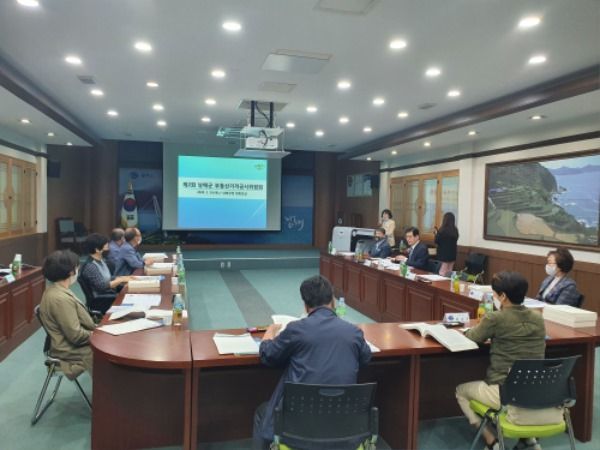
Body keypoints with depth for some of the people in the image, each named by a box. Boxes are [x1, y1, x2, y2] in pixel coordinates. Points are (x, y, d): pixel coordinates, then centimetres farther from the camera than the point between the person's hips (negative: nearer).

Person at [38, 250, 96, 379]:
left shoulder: (56, 290, 5)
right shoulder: (60, 298, -26)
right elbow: (76, 336, -25)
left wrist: (97, 329, 2)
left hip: (71, 344, 9)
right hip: (72, 351, -9)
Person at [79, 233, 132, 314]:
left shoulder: (102, 261, 10)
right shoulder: (90, 266, -18)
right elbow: (102, 286, -22)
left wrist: (123, 277, 2)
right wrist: (121, 280, -16)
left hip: (110, 295, 9)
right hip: (101, 302, -9)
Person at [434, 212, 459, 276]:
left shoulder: (442, 230, -16)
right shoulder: (455, 230, 0)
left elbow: (436, 241, -9)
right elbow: (455, 241, 12)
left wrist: (436, 234, 9)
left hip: (443, 254, -6)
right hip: (452, 254, 6)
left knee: (443, 274, -1)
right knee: (449, 273, 13)